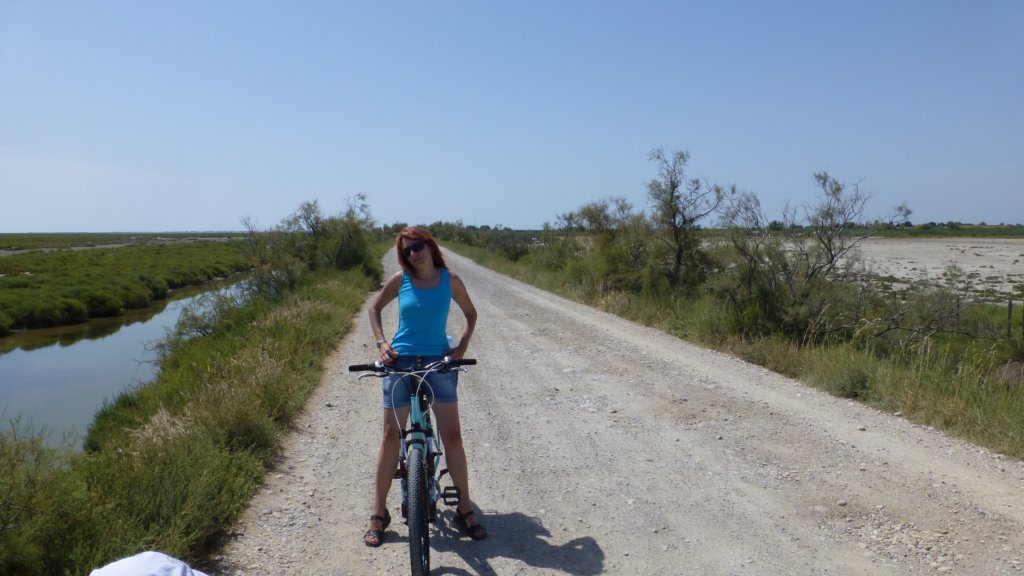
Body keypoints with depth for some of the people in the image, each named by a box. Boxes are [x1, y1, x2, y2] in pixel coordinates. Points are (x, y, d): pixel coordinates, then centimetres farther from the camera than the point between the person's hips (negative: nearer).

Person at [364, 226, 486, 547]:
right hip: (400, 362, 0)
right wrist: (381, 342, -2)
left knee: (452, 435, -1)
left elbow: (470, 313, 10)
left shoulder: (450, 280, -3)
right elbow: (374, 308, 11)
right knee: (391, 436, 4)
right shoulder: (399, 280, -4)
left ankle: (464, 509, 13)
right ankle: (379, 513, 17)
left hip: (439, 362, 0)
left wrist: (462, 347, -2)